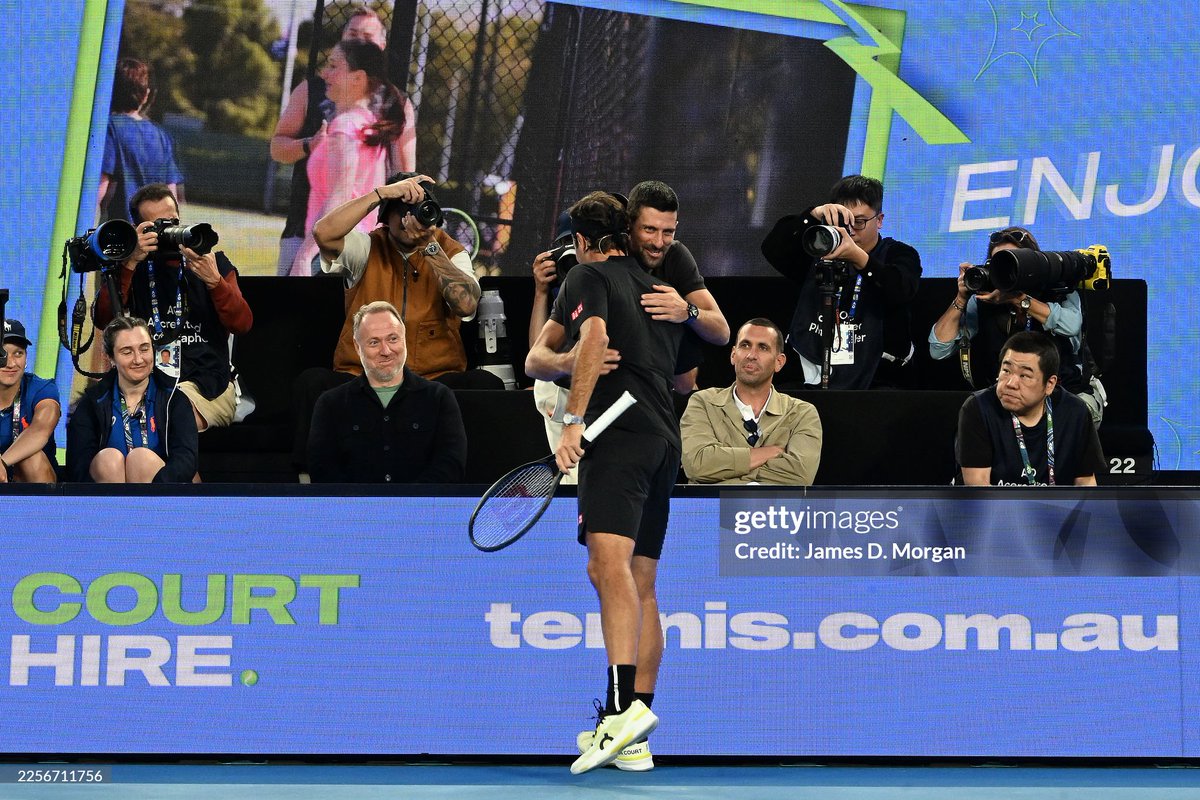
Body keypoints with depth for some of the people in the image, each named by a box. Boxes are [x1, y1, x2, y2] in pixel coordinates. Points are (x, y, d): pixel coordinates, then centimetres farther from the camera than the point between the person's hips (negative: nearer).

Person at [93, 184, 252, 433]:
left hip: (206, 385, -1)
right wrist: (130, 263, -12)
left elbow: (242, 324, -1)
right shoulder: (132, 269, 15)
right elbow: (103, 319, -4)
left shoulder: (214, 263, 14)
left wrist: (214, 281, -18)